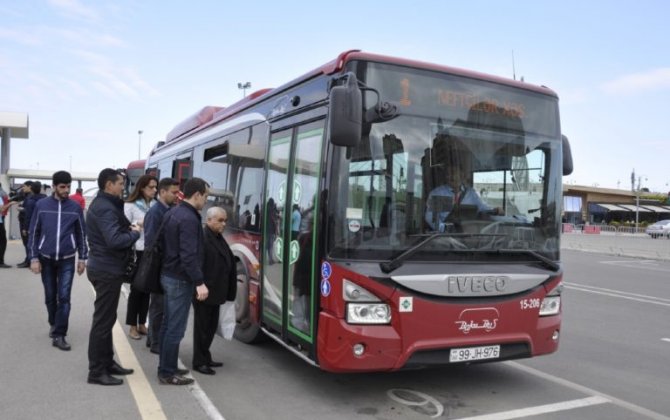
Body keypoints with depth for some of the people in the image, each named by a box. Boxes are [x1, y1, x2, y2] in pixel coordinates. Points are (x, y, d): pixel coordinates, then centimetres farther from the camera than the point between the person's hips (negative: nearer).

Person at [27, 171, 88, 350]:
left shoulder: (75, 207, -2)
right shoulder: (41, 205, -3)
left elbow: (81, 234, 4)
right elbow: (33, 232, 1)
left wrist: (82, 258, 3)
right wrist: (34, 258, -4)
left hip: (67, 260, -1)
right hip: (46, 258, 1)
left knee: (64, 297, -5)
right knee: (50, 296, 13)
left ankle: (59, 335, 0)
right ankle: (53, 324, 35)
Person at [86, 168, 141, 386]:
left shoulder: (103, 204, 14)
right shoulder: (105, 208, -20)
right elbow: (115, 240, -30)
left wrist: (129, 228, -4)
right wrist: (134, 233, -14)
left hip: (104, 268, 11)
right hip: (107, 270, -11)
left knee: (106, 318, 17)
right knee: (103, 321, -3)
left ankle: (107, 363, 28)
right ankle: (97, 371, 6)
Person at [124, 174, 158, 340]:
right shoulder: (130, 205, -4)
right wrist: (139, 224, -20)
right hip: (138, 251, -3)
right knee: (136, 289, 4)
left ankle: (142, 324, 23)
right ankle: (132, 326, 16)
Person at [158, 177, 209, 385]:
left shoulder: (172, 212, 10)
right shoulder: (189, 219, -20)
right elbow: (188, 255, -26)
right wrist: (199, 282, -25)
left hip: (168, 275, 10)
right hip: (180, 279, -10)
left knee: (168, 324, 16)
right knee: (176, 328, -2)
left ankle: (165, 368, 25)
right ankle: (168, 373, 7)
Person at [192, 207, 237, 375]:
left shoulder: (219, 238, 13)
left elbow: (228, 264, 15)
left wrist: (229, 290, 12)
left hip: (215, 292, 9)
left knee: (211, 326, 16)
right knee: (202, 327, 2)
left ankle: (206, 358, 29)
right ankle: (199, 362, 13)